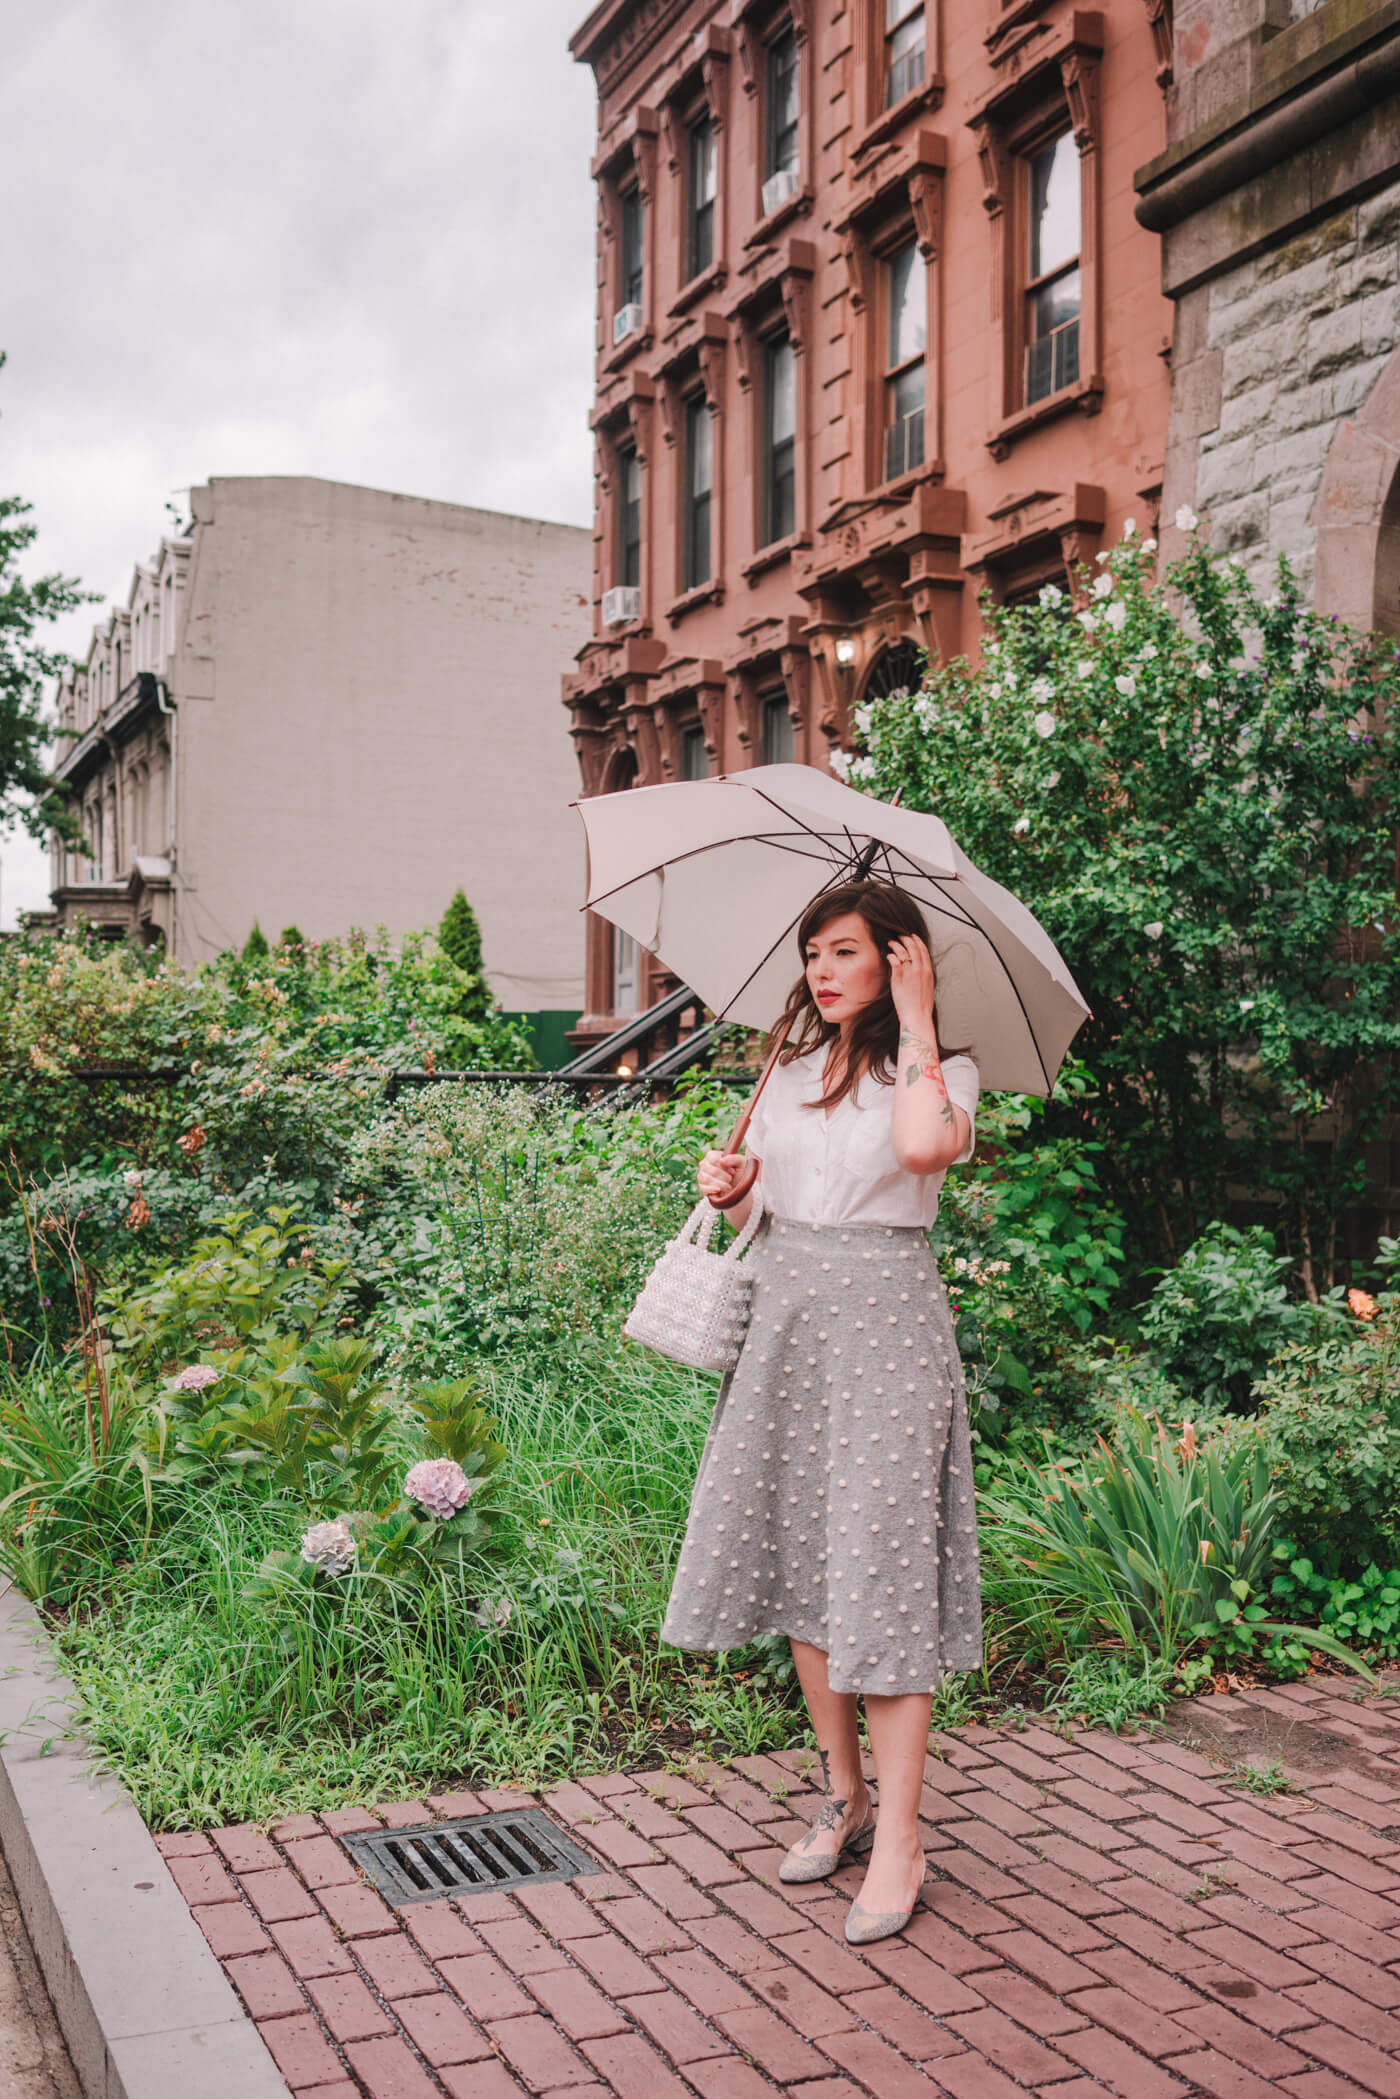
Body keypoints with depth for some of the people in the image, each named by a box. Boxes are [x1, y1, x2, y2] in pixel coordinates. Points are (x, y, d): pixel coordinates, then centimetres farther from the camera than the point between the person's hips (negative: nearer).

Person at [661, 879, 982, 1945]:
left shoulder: (943, 1073, -3)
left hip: (886, 1330, -6)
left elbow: (923, 1148, -27)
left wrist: (916, 1022, -15)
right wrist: (729, 1189, -2)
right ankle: (844, 1799, 24)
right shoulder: (791, 1074, 13)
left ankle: (899, 1843, 2)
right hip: (788, 1321, 6)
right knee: (800, 1562, 9)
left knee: (880, 1572, -7)